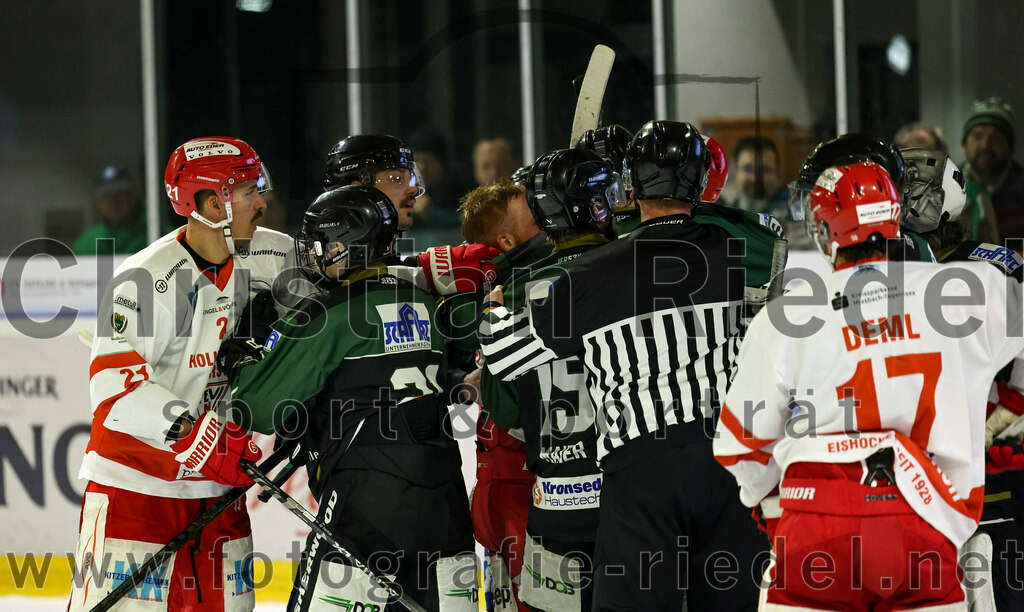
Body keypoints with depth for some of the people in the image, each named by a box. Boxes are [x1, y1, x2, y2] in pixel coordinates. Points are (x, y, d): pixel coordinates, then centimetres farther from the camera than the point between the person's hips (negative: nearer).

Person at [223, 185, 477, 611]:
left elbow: (263, 408, -5)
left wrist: (240, 363, 16)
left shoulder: (330, 314, -8)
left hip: (365, 499, -6)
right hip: (443, 493, 7)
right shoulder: (423, 306, 13)